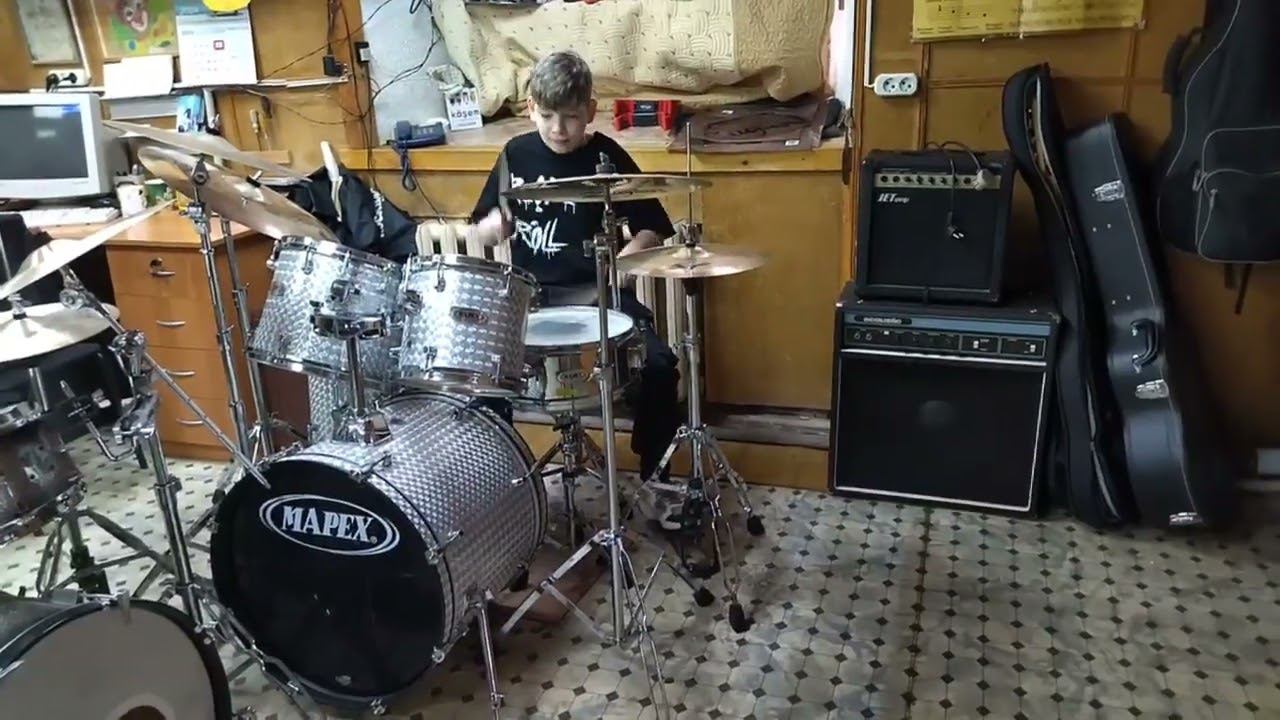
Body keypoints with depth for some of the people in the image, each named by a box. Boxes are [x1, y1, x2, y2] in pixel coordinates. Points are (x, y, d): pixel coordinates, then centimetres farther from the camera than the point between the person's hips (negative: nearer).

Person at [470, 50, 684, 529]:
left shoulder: (607, 157, -4)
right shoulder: (516, 154, 4)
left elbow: (653, 228, 0)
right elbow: (481, 230, 12)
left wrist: (623, 259, -19)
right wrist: (495, 225, -12)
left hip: (594, 290, -2)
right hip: (530, 292, 2)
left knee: (658, 364, -22)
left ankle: (652, 480, 1)